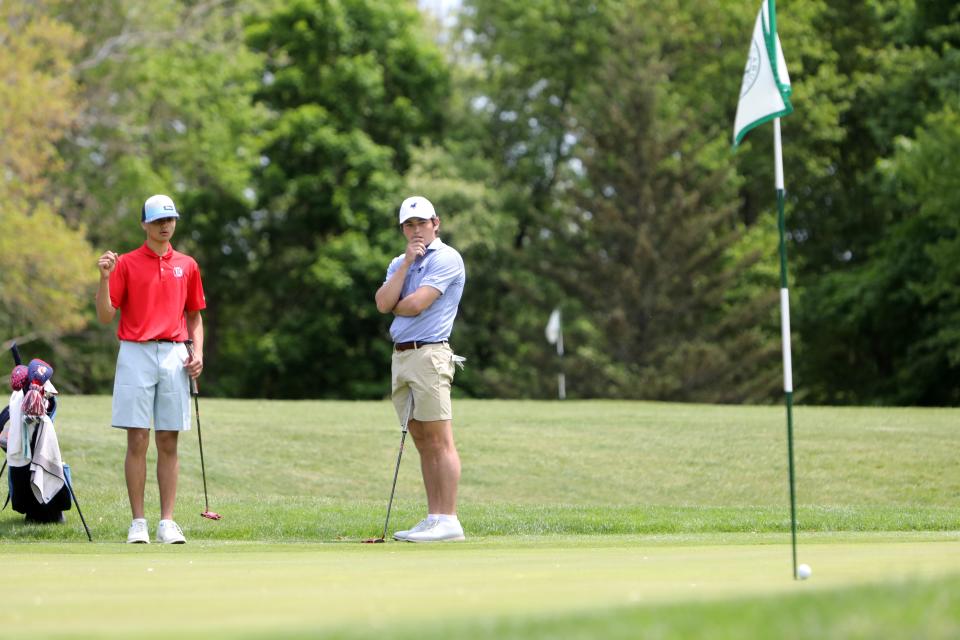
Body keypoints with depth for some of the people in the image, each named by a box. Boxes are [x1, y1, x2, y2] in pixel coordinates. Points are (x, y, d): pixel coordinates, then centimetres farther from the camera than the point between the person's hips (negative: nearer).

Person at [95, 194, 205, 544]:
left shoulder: (187, 265, 12)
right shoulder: (125, 263, 3)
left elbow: (195, 316, 18)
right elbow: (106, 316, -1)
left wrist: (197, 352, 3)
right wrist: (104, 278, -16)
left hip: (174, 356, 2)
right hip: (136, 354, -2)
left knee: (168, 442, 2)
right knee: (137, 440, -4)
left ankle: (167, 522, 4)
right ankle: (138, 522, 0)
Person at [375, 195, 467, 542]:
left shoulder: (446, 258, -6)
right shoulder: (399, 263, 18)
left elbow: (415, 305, -15)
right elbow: (383, 303, 1)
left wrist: (394, 306, 6)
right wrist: (406, 263, -3)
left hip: (429, 354, -8)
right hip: (400, 356, 8)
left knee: (440, 441, -9)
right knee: (423, 443, 8)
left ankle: (448, 520, -11)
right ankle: (433, 519, 9)